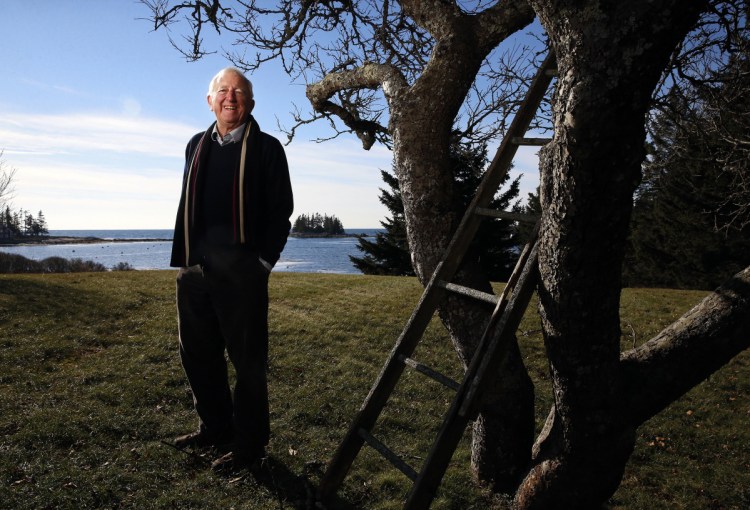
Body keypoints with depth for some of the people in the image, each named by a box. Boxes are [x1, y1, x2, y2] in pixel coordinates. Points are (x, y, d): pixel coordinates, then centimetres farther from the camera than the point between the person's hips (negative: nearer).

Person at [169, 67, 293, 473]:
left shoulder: (266, 147, 0)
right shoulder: (197, 146, 16)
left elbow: (281, 209, -2)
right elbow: (188, 206, 19)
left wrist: (263, 261, -7)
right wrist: (184, 256, 12)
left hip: (241, 272, -6)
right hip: (194, 269, 6)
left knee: (247, 360, 2)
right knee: (198, 355, 15)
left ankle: (248, 444, 16)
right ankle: (215, 427, 33)